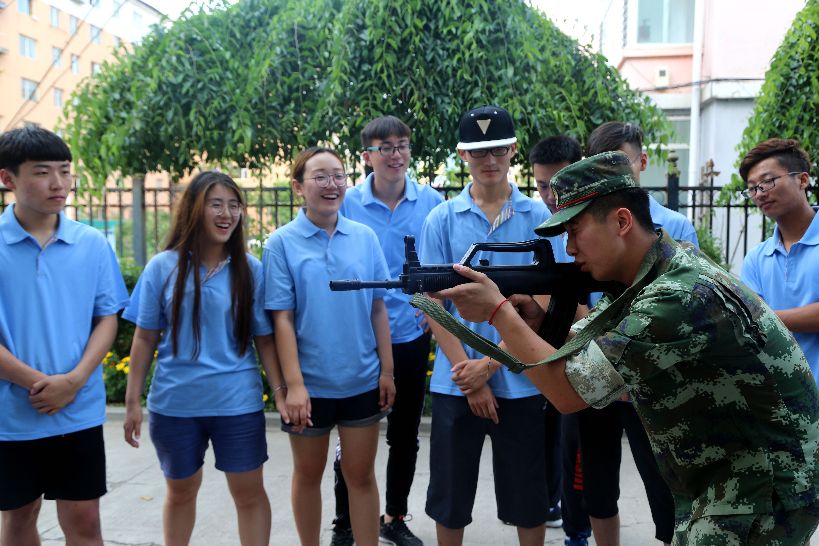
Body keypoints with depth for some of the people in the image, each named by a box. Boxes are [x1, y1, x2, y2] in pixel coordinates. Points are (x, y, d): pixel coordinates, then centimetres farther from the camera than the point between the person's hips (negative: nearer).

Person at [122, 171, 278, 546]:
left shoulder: (251, 270, -3)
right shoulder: (163, 267, -3)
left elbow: (265, 339, 1)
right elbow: (145, 339, 2)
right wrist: (132, 402, 0)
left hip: (238, 402, -1)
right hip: (174, 402, 1)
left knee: (249, 491, 8)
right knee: (180, 491, 19)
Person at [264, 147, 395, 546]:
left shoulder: (365, 237, 0)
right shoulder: (281, 242, -7)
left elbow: (378, 309, 3)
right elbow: (282, 318, -9)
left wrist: (387, 370, 2)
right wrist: (293, 384, -13)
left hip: (363, 381, 2)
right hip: (310, 383, -1)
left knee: (361, 474, 12)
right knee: (308, 474, 16)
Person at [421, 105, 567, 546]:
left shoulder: (537, 216, -1)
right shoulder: (441, 220, 0)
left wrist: (489, 363, -12)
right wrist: (468, 376, -10)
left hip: (520, 381, 0)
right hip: (455, 382, 1)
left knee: (527, 494, 13)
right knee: (450, 494, 12)